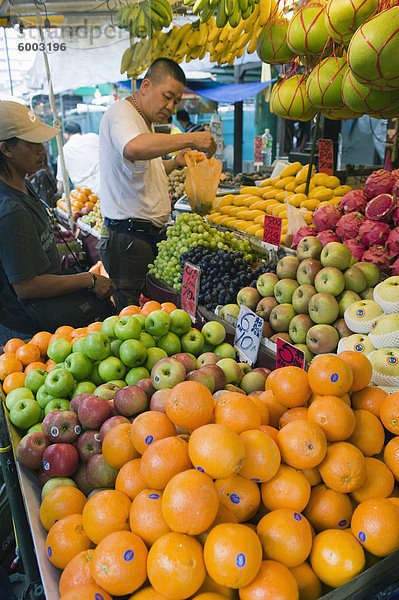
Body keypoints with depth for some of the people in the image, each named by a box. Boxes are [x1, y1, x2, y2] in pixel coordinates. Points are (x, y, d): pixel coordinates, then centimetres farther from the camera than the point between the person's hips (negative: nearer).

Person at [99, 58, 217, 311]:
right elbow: (134, 148, -36)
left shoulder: (146, 121, 20)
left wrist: (174, 163, 18)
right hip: (129, 238, -9)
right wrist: (190, 138, -31)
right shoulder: (121, 113, -10)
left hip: (152, 233, 10)